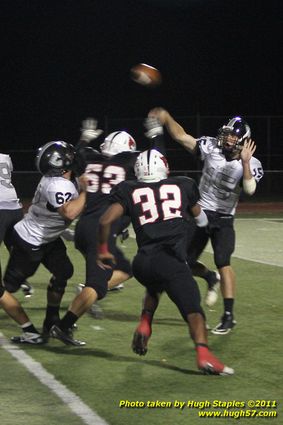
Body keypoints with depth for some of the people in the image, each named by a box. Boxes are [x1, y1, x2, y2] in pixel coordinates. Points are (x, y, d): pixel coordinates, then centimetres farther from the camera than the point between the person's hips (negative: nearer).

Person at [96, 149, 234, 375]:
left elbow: (106, 220, 3)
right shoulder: (182, 186, 17)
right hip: (171, 260, -3)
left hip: (143, 262, 3)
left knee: (154, 286, 36)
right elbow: (201, 219, 34)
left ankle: (144, 326, 15)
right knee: (193, 309, -9)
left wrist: (103, 250, 18)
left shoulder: (130, 191, 15)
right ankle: (203, 354, -33)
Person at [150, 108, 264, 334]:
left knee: (223, 263, -18)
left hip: (223, 220, -3)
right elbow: (182, 137, -3)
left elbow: (250, 189, -27)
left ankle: (229, 316, -14)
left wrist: (245, 163, -38)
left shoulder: (251, 164, -11)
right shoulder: (211, 147, -5)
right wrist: (166, 117, -15)